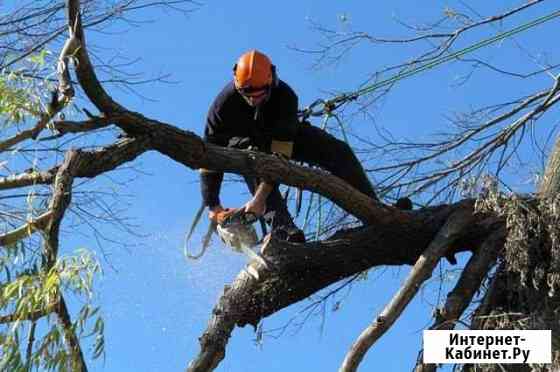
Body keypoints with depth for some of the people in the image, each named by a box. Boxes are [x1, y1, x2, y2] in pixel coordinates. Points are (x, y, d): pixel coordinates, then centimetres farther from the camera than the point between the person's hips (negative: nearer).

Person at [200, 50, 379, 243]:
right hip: (244, 142, -1)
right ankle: (283, 228, -46)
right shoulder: (224, 103, -34)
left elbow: (280, 153, -41)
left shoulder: (285, 96, -37)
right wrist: (213, 205, -31)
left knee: (339, 151, -17)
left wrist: (260, 198, -48)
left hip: (284, 136, 1)